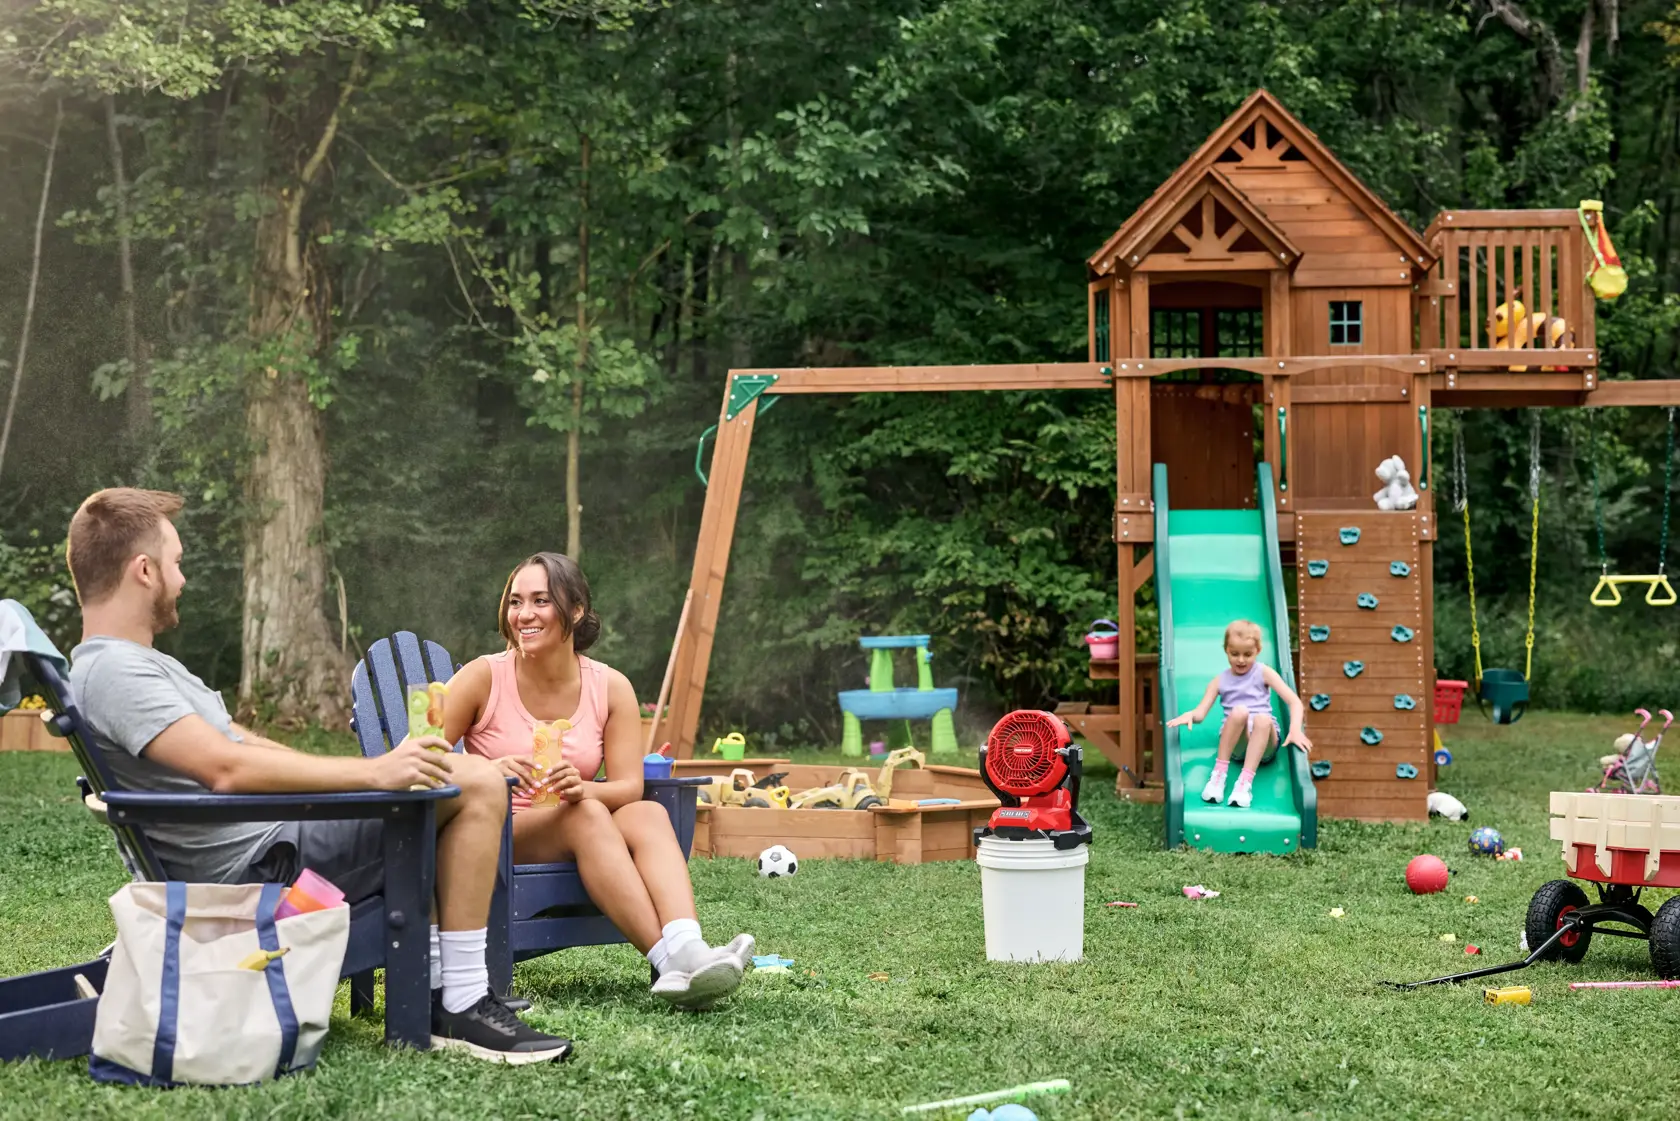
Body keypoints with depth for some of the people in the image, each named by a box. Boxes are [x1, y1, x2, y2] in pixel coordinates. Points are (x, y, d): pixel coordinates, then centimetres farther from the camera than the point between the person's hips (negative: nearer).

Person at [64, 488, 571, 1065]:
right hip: (262, 864, -11)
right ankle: (463, 1009, -11)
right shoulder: (112, 673, -19)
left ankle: (436, 988, 19)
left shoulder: (136, 664, 16)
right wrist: (372, 772, -29)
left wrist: (381, 767, 10)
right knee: (476, 785, -13)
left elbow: (241, 740, 18)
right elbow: (226, 765, -31)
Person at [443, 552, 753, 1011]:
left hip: (574, 836, 3)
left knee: (648, 814, -27)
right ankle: (668, 959, -43)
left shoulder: (611, 688, 2)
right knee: (586, 815, -32)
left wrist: (582, 789, -28)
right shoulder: (483, 677, -6)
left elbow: (629, 787, -5)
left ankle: (687, 952, -50)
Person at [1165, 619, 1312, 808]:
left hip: (1263, 739, 0)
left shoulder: (1263, 673, 9)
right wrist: (1189, 715, -23)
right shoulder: (1220, 681, 14)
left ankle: (1246, 781, -42)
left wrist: (1295, 730, -20)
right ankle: (1219, 773, -29)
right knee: (1239, 710, -32)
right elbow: (1201, 713, 3)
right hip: (1234, 740, 0)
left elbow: (1294, 702, 0)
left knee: (1263, 718, -36)